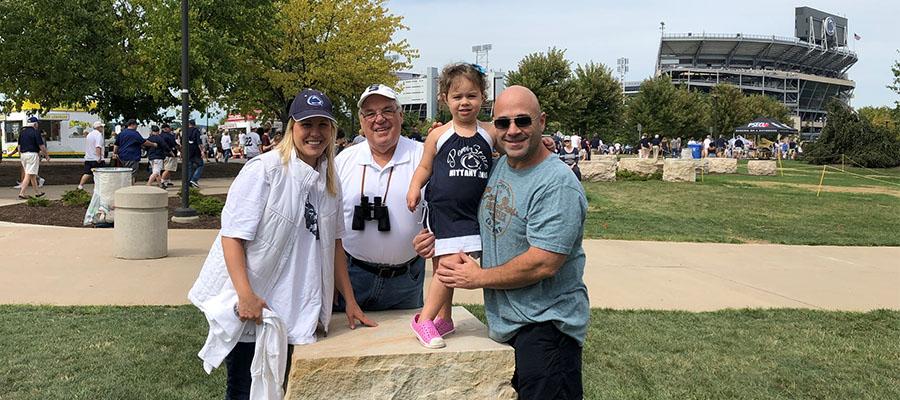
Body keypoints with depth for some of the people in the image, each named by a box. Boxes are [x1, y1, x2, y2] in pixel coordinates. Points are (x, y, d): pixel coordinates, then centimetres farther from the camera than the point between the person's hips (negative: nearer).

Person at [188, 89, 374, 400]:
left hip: (295, 313, 6)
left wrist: (350, 301, 9)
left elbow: (333, 242, 11)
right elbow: (232, 235, -16)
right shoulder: (263, 171, -14)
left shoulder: (329, 181, 6)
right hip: (250, 308, -6)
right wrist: (245, 295, -26)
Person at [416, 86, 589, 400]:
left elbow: (543, 264, -26)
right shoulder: (497, 168, 6)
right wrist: (441, 238, 2)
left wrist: (479, 278, -14)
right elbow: (487, 225, 21)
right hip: (504, 325, 8)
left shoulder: (558, 185, -21)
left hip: (546, 327, -8)